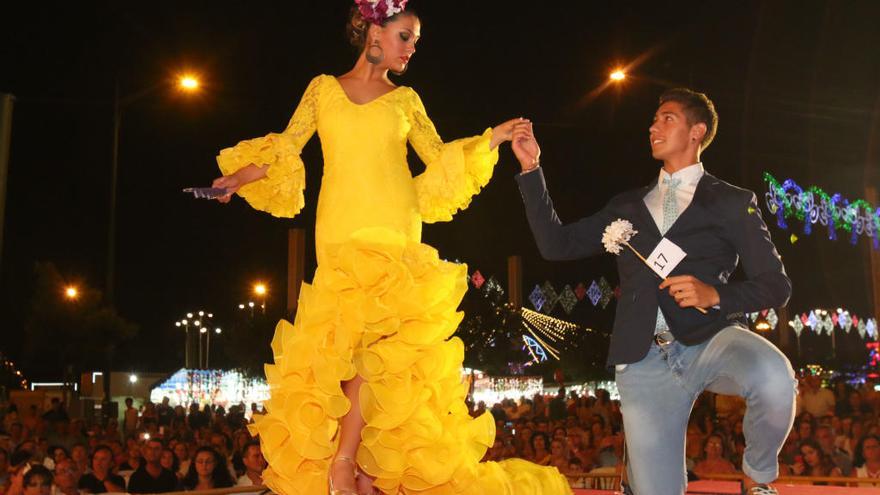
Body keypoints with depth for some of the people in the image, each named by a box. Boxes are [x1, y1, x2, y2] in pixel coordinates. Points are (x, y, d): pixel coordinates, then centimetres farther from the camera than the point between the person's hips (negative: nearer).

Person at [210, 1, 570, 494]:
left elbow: (439, 157, 14)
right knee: (362, 342, -8)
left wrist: (492, 139, 5)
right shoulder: (324, 88, 14)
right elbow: (287, 146, 9)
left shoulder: (406, 99, 17)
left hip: (395, 233, 1)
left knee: (378, 337, -12)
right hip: (340, 233, 0)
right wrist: (243, 175, -6)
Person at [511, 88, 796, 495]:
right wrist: (531, 169, 9)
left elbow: (775, 286, 4)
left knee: (774, 380, -36)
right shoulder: (628, 206, 21)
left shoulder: (732, 202, 10)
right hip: (646, 361, 2)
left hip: (710, 341, -2)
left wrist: (715, 295, -15)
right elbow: (556, 244, 14)